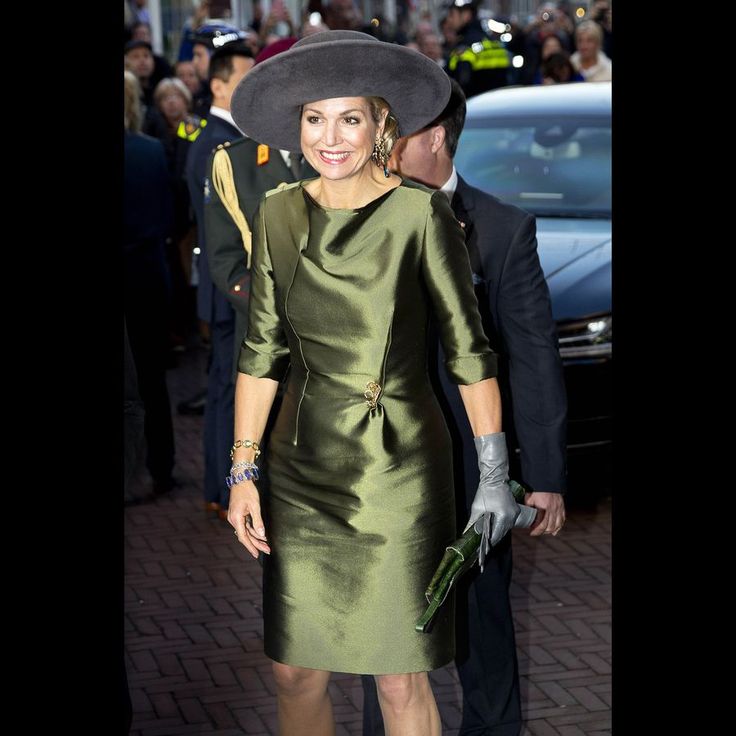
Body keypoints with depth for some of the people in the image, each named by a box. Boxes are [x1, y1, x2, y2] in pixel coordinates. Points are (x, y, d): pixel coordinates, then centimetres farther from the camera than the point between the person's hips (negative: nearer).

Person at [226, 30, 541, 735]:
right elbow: (262, 349, 9)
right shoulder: (279, 213, 4)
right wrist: (243, 470, 4)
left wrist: (494, 475, -8)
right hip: (302, 466, 4)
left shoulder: (420, 213, -9)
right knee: (295, 672, 8)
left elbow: (467, 347, -6)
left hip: (397, 466, -4)